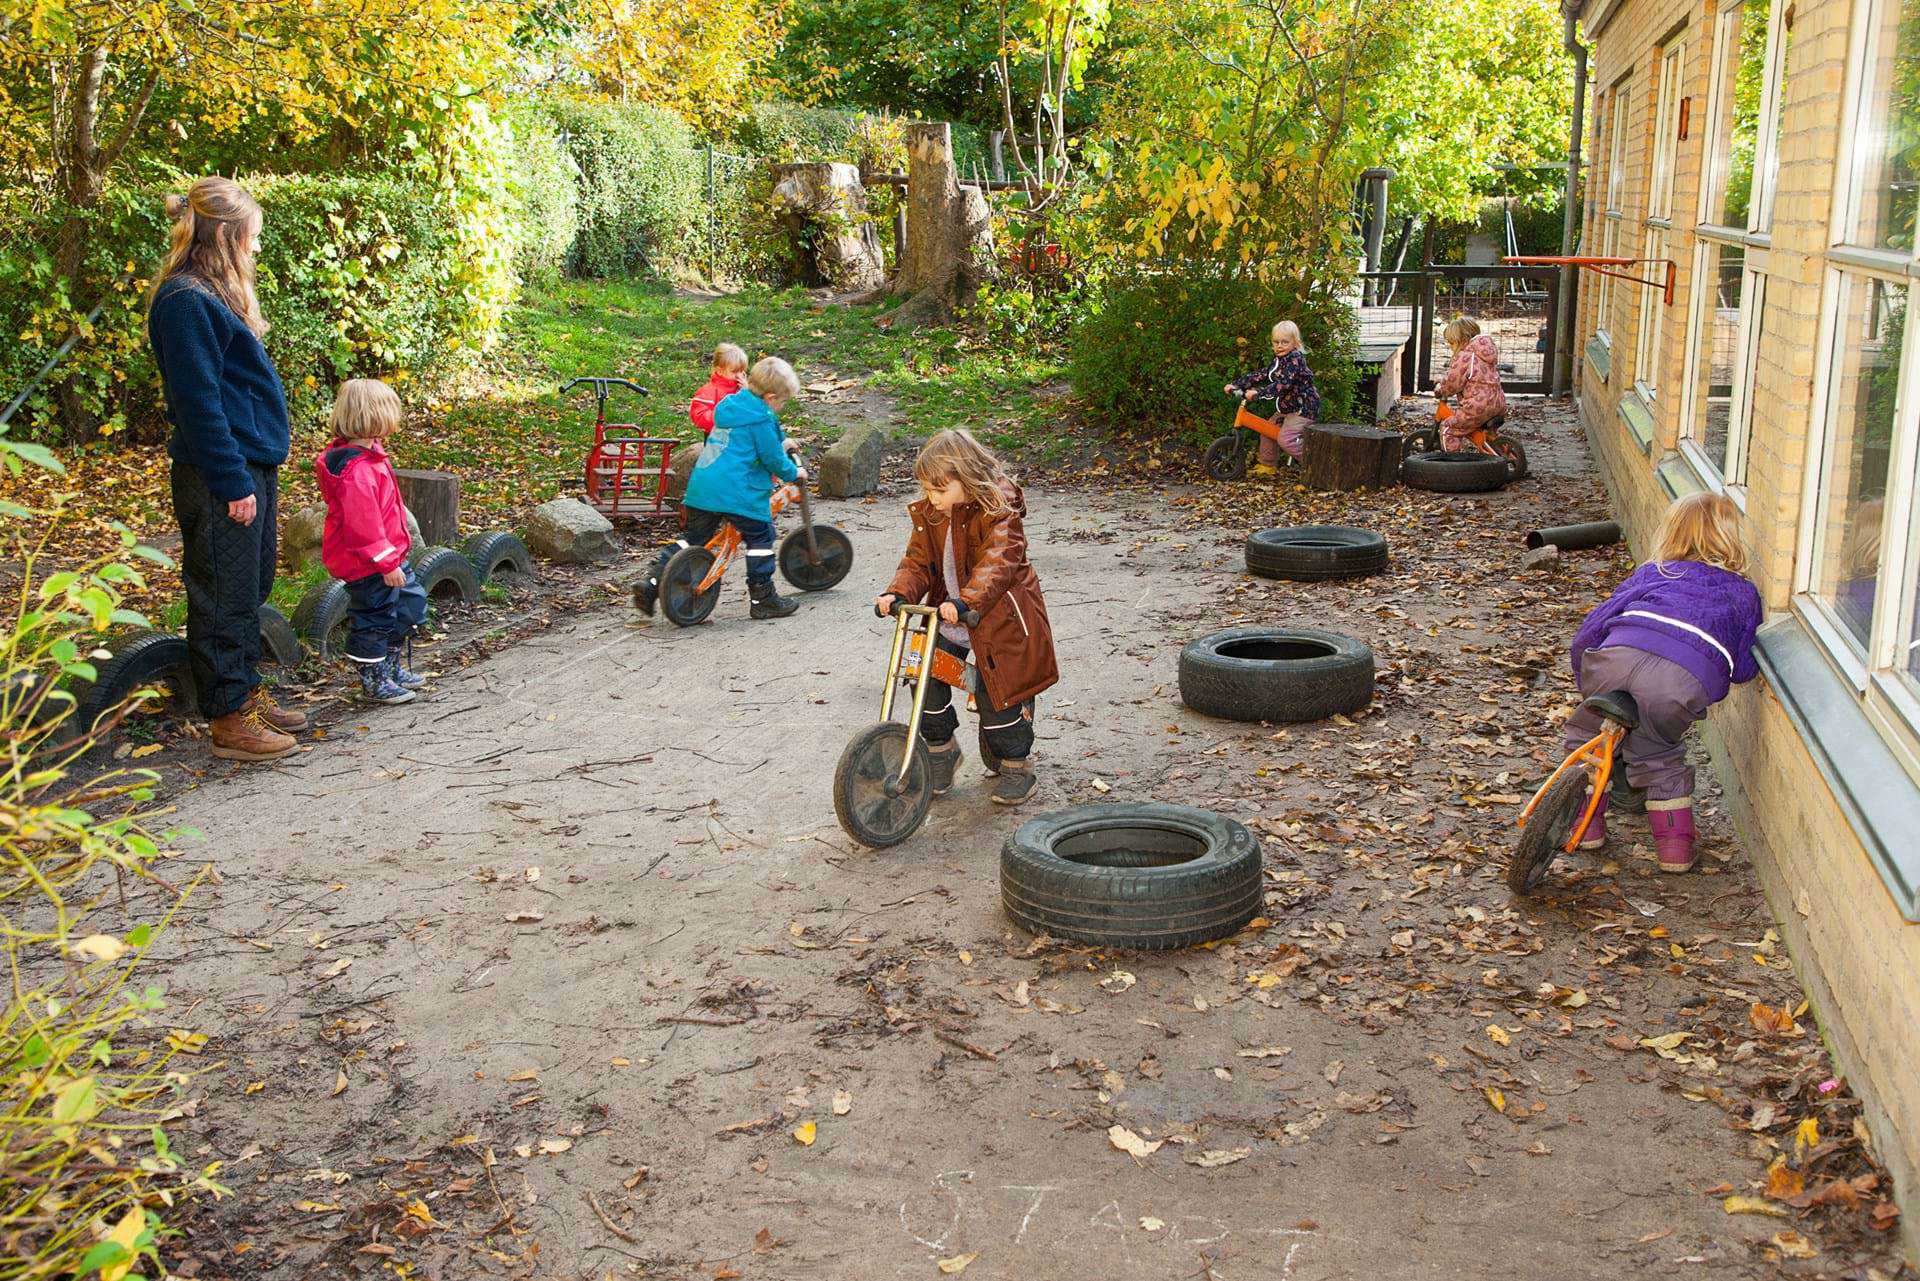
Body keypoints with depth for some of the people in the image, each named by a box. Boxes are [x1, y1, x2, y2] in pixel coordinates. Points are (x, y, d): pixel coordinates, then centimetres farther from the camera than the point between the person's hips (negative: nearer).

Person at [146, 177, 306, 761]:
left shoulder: (215, 294, 15)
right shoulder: (186, 301, -16)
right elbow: (198, 401, -19)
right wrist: (233, 482, -19)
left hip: (252, 465, 10)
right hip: (222, 476, -10)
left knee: (251, 588, 17)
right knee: (224, 596, -2)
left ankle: (246, 692, 29)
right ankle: (230, 719, 6)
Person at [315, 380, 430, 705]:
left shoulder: (368, 455, 8)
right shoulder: (357, 470, -27)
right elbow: (364, 523, -28)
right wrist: (387, 562, -22)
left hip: (387, 556, 11)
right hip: (367, 565, -11)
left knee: (411, 602, 20)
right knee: (374, 618, 2)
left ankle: (391, 668, 33)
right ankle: (373, 682, 18)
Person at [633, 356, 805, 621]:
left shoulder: (731, 406, 19)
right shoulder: (761, 420, -9)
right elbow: (772, 458, -7)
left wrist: (780, 444, 40)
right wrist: (793, 472, 11)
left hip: (701, 487, 8)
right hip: (736, 491, -8)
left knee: (693, 536, 16)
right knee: (761, 537, 4)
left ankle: (652, 584, 10)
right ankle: (763, 599, 6)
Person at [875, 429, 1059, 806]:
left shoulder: (999, 510, -20)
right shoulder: (929, 513, 1)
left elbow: (996, 563, -34)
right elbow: (918, 562, 1)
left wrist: (966, 601, -49)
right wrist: (898, 592, -20)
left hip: (998, 615, -6)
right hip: (947, 617, 6)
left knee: (995, 693, -3)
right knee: (927, 680, -5)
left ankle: (1015, 765, 19)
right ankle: (941, 751, 18)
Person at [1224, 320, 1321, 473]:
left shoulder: (1295, 358, -20)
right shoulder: (1278, 360, 11)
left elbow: (1284, 384, -32)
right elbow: (1260, 375, 11)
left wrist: (1258, 393, -40)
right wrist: (1235, 384, 4)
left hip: (1303, 407, -10)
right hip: (1287, 406, 10)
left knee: (1285, 439, -19)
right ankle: (1268, 465, 25)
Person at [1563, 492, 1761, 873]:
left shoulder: (1652, 572, 33)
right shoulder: (1743, 592, 31)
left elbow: (1588, 633, 26)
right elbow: (1743, 669, 20)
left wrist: (1588, 686, 40)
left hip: (1618, 655, 0)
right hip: (1688, 681, 0)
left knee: (1586, 734, 28)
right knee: (1658, 755, 27)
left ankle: (1587, 821, 34)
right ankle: (1675, 841, 28)